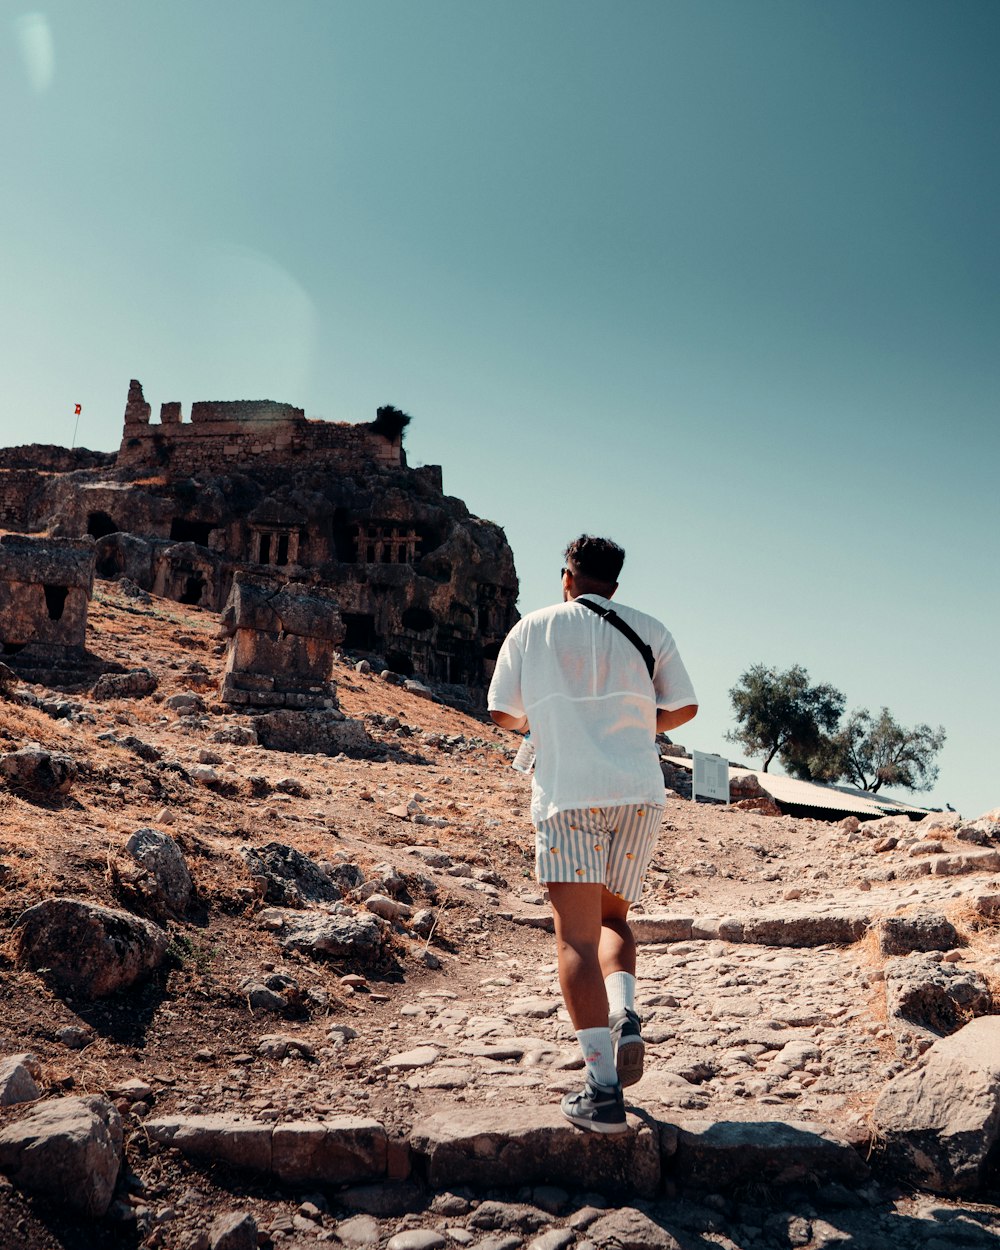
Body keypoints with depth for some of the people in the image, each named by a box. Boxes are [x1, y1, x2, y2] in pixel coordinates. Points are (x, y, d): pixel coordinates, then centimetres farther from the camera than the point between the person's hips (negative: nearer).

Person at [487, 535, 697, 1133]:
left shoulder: (532, 629, 9)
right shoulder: (648, 629, 11)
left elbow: (503, 713, 10)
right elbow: (684, 707, 11)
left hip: (567, 796, -2)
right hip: (640, 792, 3)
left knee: (577, 936, -1)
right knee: (613, 918, 20)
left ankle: (604, 1088, -7)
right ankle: (625, 1015, -6)